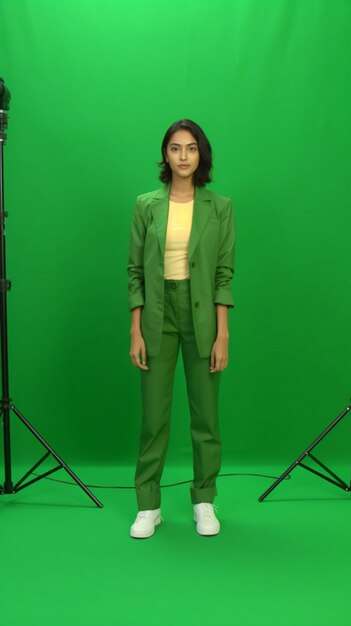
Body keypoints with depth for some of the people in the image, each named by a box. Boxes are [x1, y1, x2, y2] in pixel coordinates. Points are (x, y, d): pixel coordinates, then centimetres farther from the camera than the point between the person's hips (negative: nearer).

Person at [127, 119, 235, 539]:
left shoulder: (220, 207, 1)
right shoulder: (146, 205, 2)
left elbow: (224, 274, -2)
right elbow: (135, 271, 2)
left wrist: (222, 334, -8)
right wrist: (136, 331, -4)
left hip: (201, 315, 0)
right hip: (158, 315, 1)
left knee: (205, 413, 7)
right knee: (153, 414, 5)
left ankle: (204, 502, 23)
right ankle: (148, 506, 18)